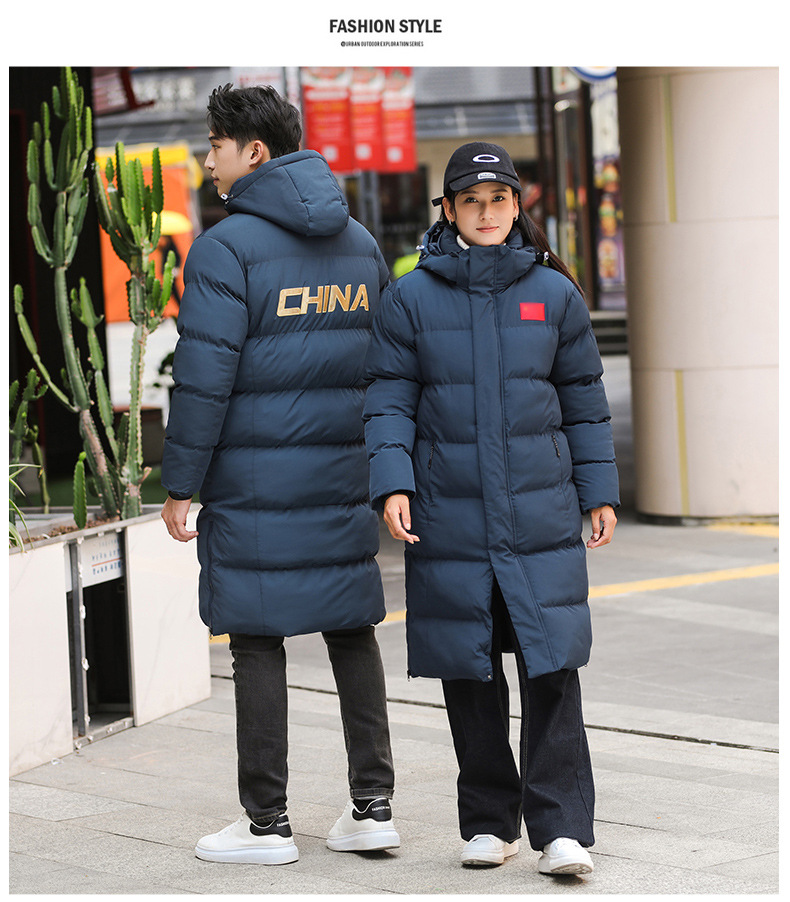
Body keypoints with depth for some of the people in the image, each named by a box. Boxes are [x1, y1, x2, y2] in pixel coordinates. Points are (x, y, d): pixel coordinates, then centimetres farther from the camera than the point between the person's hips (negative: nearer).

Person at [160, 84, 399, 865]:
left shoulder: (226, 248, -11)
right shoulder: (360, 243, 11)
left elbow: (204, 379, -15)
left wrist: (179, 483, -8)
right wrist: (376, 465, 20)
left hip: (255, 480, -6)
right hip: (343, 479, 6)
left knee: (257, 642, 1)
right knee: (352, 632, 12)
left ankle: (266, 823, 6)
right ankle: (372, 806, 13)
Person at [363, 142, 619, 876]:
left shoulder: (553, 293, 5)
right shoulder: (411, 298, 2)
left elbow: (584, 400, 12)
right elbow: (389, 401, 3)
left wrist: (599, 491, 11)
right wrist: (392, 484, -10)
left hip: (541, 516, 0)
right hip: (449, 517, 0)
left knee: (551, 668, -8)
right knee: (469, 676, 5)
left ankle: (561, 828, -4)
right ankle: (488, 821, 17)